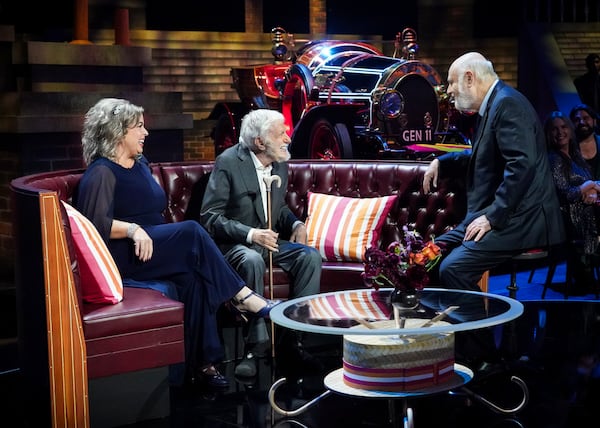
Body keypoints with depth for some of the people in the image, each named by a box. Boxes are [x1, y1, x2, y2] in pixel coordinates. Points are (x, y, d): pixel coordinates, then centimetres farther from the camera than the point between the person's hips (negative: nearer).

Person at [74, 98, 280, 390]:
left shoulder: (140, 164, 21)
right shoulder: (101, 172, -5)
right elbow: (95, 222, -18)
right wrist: (132, 229, -29)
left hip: (157, 249, 7)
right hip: (123, 256, -7)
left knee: (191, 275, -27)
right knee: (192, 231, -29)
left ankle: (202, 363, -30)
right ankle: (241, 296, -23)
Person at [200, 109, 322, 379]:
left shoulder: (280, 164, 7)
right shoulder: (228, 162, -14)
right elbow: (209, 217, -16)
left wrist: (296, 224, 0)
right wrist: (250, 234, -27)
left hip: (268, 240, 6)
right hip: (233, 244, -6)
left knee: (310, 256, -18)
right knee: (252, 260, -37)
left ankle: (292, 338, -15)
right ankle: (255, 345, -30)